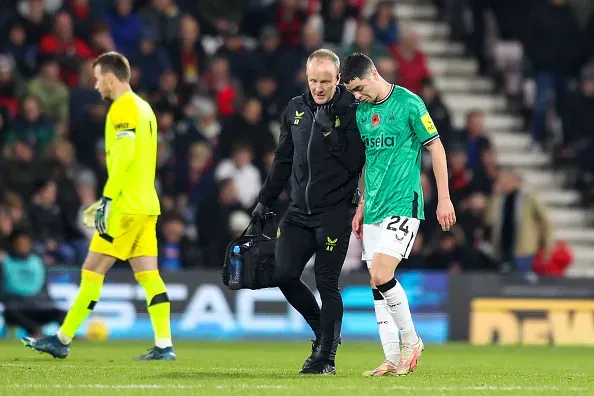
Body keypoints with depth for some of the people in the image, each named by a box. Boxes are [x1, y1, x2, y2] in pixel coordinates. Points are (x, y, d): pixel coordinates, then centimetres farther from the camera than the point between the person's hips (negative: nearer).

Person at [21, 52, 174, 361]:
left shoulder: (123, 109, -10)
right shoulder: (144, 108, 18)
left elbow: (124, 156, -20)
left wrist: (107, 199, -21)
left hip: (126, 208, -9)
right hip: (146, 205, 9)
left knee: (92, 272, -4)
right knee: (148, 274, 3)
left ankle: (62, 340, 0)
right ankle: (164, 345, -4)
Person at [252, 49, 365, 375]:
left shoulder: (351, 111, -8)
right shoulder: (296, 109, 10)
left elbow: (355, 162, -16)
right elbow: (283, 159, 19)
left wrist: (330, 132, -22)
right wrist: (266, 199, 19)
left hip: (335, 213, -6)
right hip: (299, 211, 6)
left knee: (327, 284, -6)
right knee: (283, 275, -1)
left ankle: (326, 356, 2)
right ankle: (323, 330, 20)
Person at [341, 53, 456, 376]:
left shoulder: (408, 103, -9)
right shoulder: (361, 111, 12)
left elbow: (436, 148, -5)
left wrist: (444, 198, -7)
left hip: (403, 204, -7)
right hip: (374, 209, 7)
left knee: (380, 275, -18)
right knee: (378, 285, 3)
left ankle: (411, 340, 0)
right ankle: (394, 360, 7)